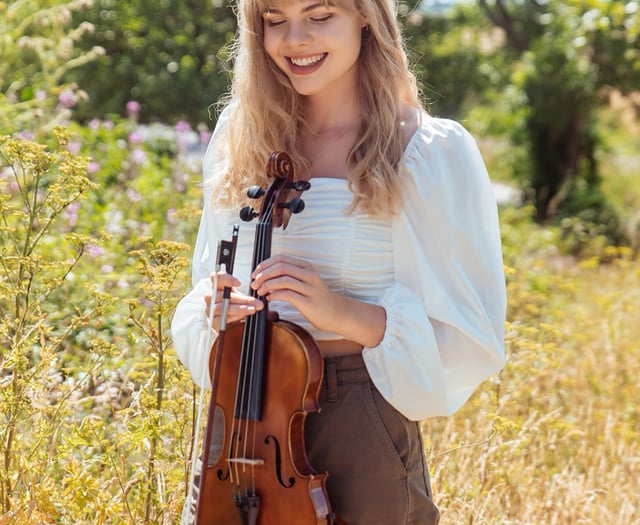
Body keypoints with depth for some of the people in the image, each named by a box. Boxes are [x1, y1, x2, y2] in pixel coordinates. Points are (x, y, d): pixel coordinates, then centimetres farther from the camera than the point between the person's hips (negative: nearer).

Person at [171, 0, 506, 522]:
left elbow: (470, 337, -10)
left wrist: (345, 313, -23)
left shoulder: (430, 152, -10)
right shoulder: (241, 139, 4)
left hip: (362, 436, -4)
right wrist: (214, 311, -8)